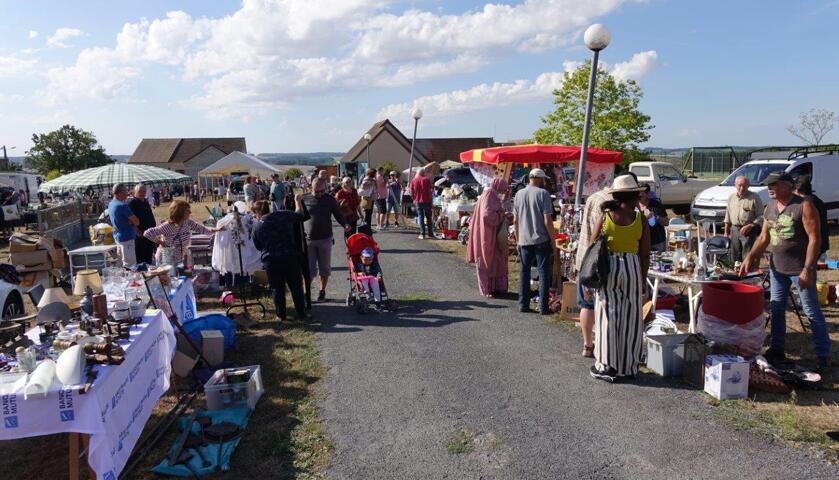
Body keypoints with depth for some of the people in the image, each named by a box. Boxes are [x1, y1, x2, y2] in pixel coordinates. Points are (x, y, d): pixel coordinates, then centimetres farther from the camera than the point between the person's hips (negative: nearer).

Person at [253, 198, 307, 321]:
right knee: (296, 287, 12)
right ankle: (301, 314, 17)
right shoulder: (283, 215, -5)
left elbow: (258, 247, 7)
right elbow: (300, 215, 8)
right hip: (290, 258, 1)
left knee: (277, 288, 12)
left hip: (271, 261, -1)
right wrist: (297, 200, 22)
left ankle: (281, 315, 17)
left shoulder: (257, 227, -3)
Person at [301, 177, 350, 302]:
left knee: (324, 268, 9)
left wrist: (345, 224, -17)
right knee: (309, 268, -1)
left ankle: (322, 291, 24)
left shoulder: (330, 200, 1)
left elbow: (338, 215, 3)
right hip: (309, 240, 0)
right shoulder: (305, 200, 2)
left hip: (325, 239, 0)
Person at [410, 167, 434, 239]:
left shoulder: (413, 180, 3)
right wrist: (431, 201, 0)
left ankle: (422, 234, 1)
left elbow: (411, 193, 4)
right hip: (426, 201, -1)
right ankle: (430, 234, 8)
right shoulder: (426, 180, -4)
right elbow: (430, 192, -6)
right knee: (428, 217, 7)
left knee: (421, 217, 5)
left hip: (418, 201, 2)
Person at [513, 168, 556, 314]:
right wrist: (553, 240, -3)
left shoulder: (519, 194, 7)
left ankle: (523, 304, 13)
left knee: (524, 272, 11)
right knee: (544, 272, 3)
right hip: (541, 240, -4)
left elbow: (515, 220, 9)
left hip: (524, 240, 4)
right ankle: (543, 307, 3)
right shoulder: (543, 193, -7)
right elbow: (548, 220, -11)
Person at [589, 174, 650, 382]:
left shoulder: (605, 217, -3)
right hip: (632, 267, 0)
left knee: (607, 317, 7)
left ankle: (606, 365, 11)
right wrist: (643, 280, 10)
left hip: (608, 267, 0)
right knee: (629, 319, 8)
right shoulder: (641, 220, -3)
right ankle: (627, 367, 16)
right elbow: (645, 254, -1)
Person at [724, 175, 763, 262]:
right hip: (734, 230, 6)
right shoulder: (731, 197, 13)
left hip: (749, 231, -5)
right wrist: (726, 232, 16)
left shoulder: (754, 197, -5)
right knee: (735, 257, 12)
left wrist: (750, 226, -20)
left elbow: (761, 216, -9)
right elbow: (728, 216, 18)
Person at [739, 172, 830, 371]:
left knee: (812, 312, 1)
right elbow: (764, 237, 12)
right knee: (776, 309, 12)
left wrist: (808, 269, -21)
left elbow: (814, 239, -16)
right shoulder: (769, 207, 7)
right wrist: (750, 257, -1)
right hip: (777, 267, 7)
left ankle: (823, 355, 11)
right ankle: (776, 350, 24)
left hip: (801, 269, -6)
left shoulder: (804, 206, -13)